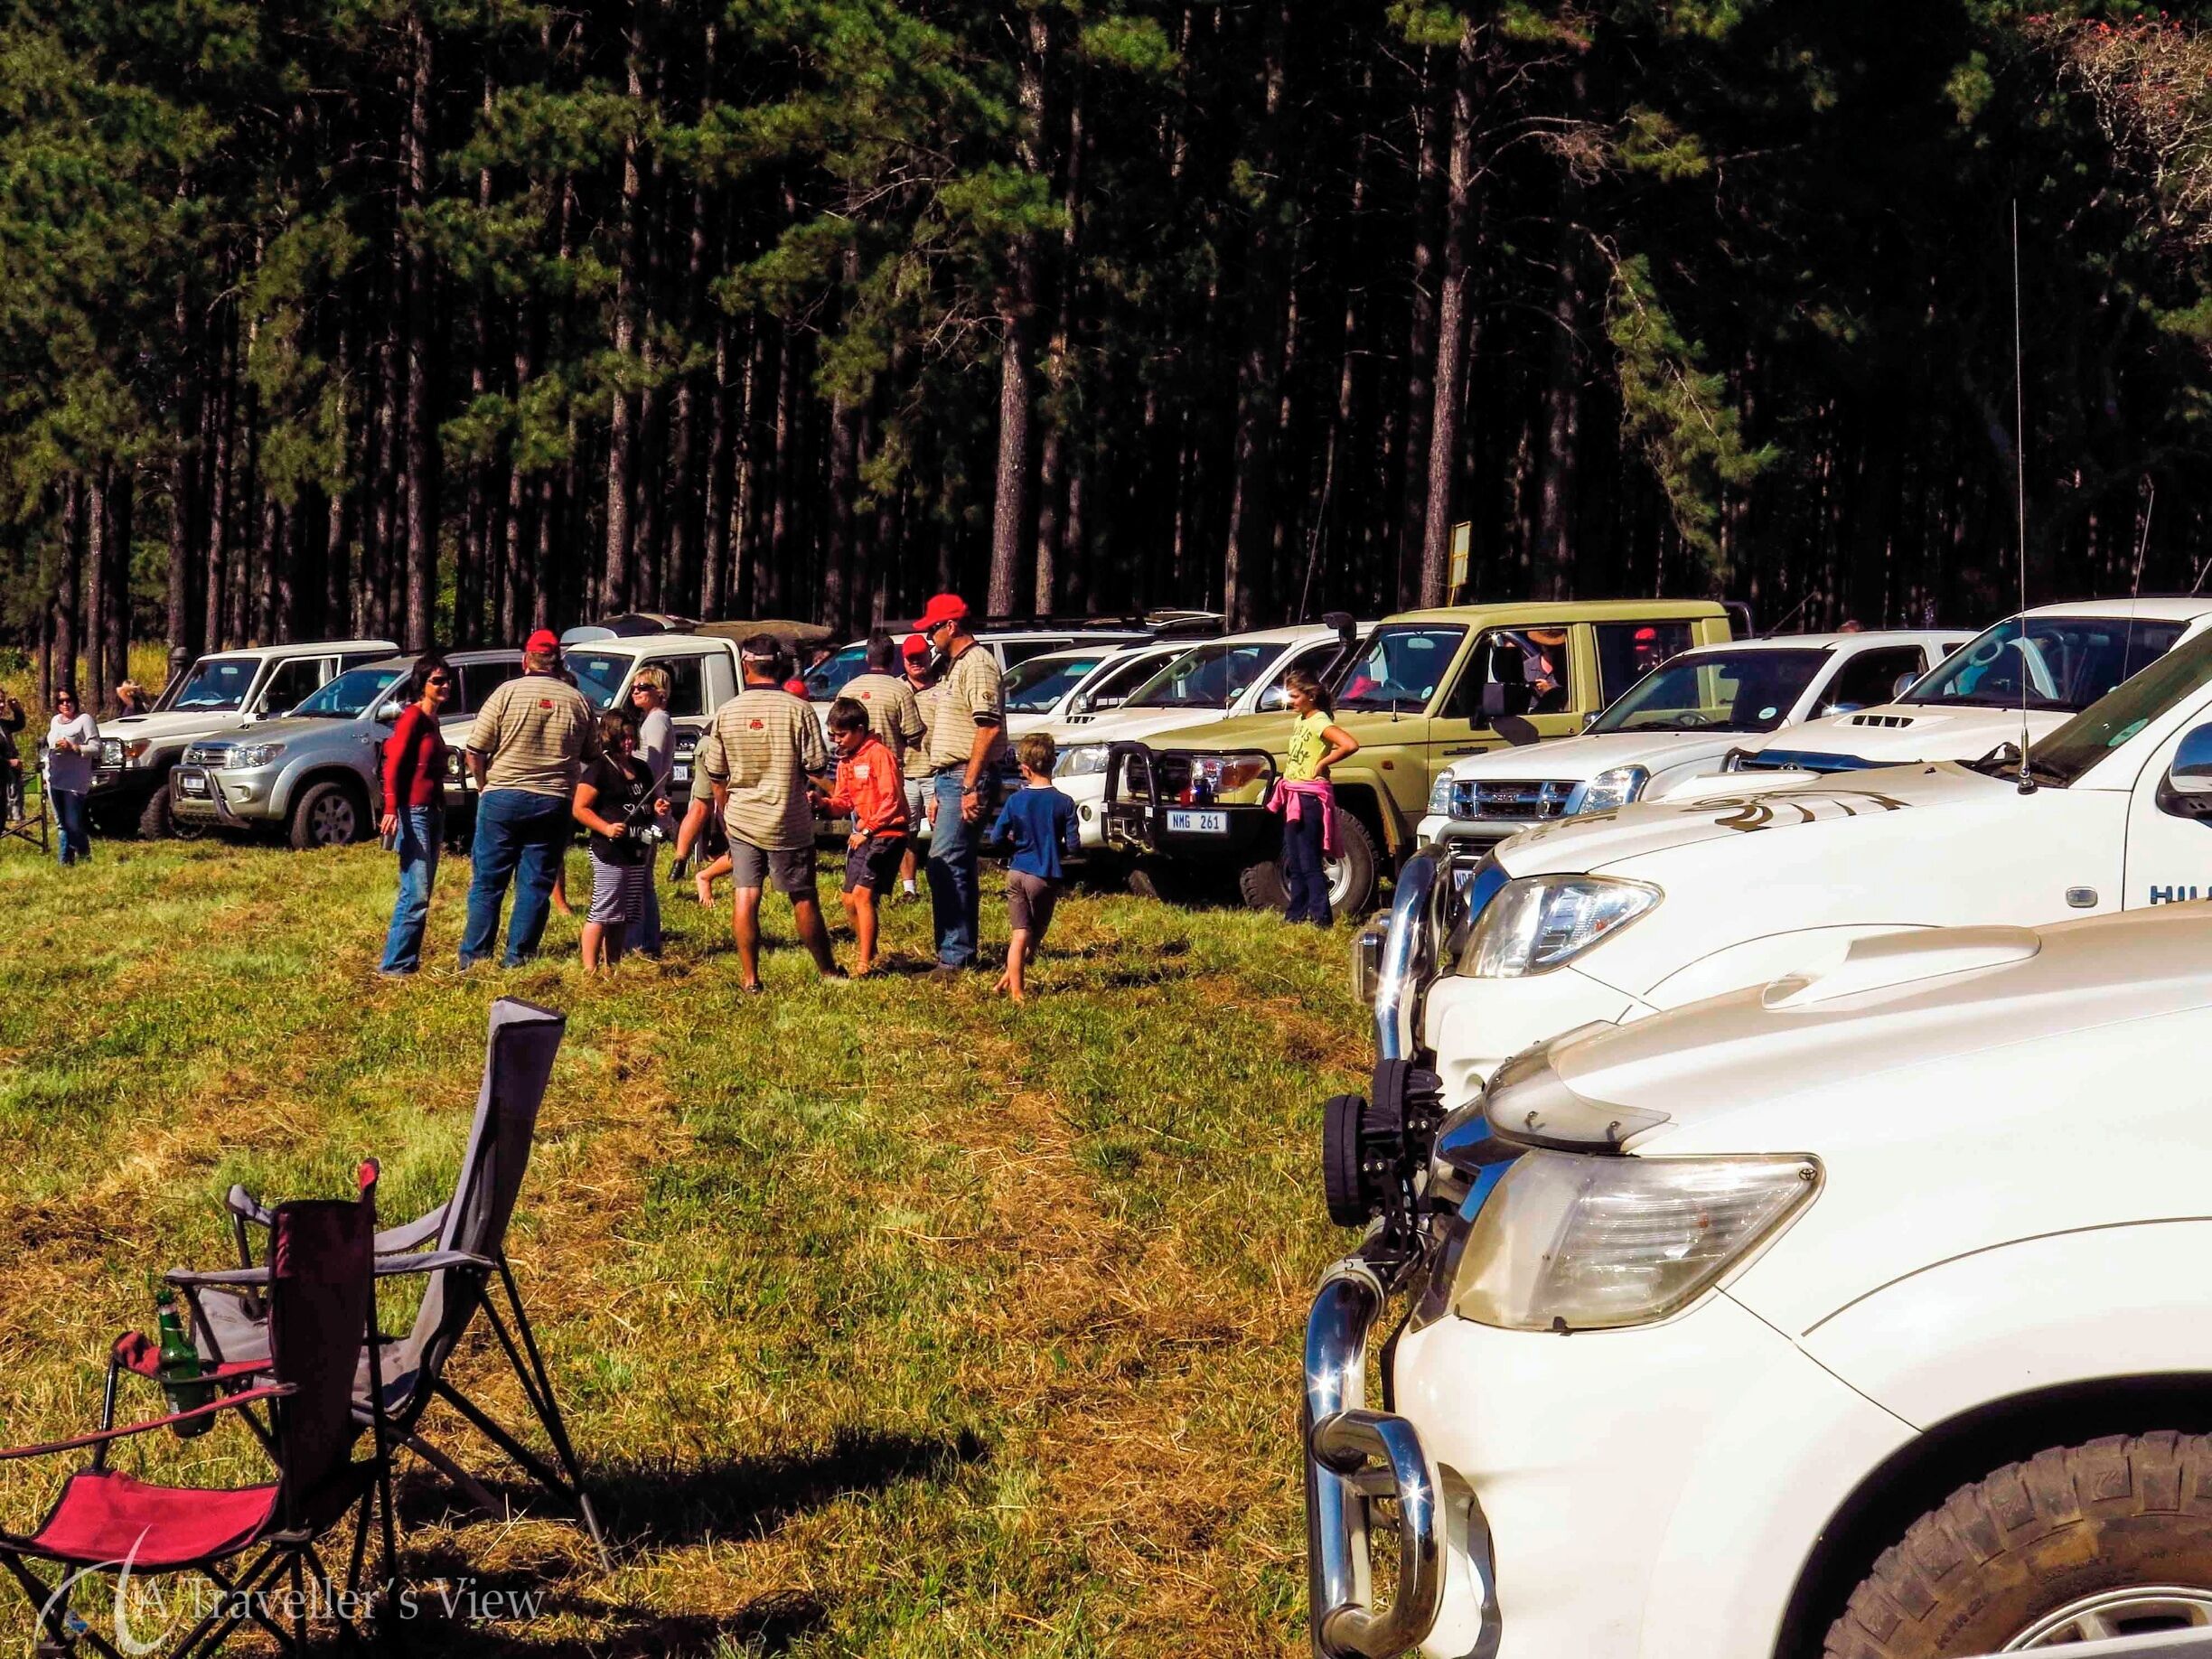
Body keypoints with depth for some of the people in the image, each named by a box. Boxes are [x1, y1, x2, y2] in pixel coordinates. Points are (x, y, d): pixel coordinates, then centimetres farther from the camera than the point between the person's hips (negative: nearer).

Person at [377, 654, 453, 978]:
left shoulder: (431, 719, 15)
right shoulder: (413, 716, -11)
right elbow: (393, 765, -17)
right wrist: (391, 810, -27)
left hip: (434, 811, 10)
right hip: (413, 813, -10)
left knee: (422, 894, 11)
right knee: (416, 895, -12)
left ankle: (409, 960, 16)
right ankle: (394, 964, -9)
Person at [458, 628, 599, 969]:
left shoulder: (507, 692, -5)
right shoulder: (578, 701, 3)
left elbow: (475, 752, -7)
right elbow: (592, 756, 10)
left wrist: (484, 785, 8)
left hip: (503, 799, -2)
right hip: (556, 804, 2)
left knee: (488, 881, 7)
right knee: (536, 884, 7)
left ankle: (474, 957, 8)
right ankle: (518, 958, 7)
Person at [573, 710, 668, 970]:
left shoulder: (641, 769, 16)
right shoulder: (598, 770, -8)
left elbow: (650, 802, 30)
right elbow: (579, 809, -11)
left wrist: (658, 809, 7)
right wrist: (606, 827, -23)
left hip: (639, 853, 8)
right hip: (610, 853, -8)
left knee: (627, 915, 12)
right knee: (602, 913, -9)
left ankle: (612, 966, 21)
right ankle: (590, 968, -7)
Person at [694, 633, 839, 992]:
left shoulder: (725, 713, 0)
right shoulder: (797, 709, -10)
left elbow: (716, 776, 7)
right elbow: (816, 765, -7)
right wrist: (813, 794, 14)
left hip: (741, 821, 2)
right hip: (789, 823, -2)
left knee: (746, 896, 5)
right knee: (803, 898, 7)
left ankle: (749, 977, 3)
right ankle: (828, 971, 18)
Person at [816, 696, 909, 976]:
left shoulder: (879, 754, -13)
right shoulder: (845, 761, 13)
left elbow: (892, 799, -17)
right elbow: (845, 800, 13)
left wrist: (867, 830, -19)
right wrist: (826, 802, -8)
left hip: (886, 834, -9)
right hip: (862, 835, 9)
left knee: (862, 893, -16)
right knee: (850, 900, 8)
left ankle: (865, 963, -12)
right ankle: (868, 953, 24)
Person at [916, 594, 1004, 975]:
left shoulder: (977, 665, -12)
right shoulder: (956, 667, 21)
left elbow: (989, 729, -21)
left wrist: (971, 787, -25)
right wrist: (938, 791, 24)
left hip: (967, 779, -11)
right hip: (950, 778, 11)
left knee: (945, 863, -15)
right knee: (956, 866, 11)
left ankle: (953, 956, -15)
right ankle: (961, 953, 16)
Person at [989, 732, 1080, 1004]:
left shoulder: (1015, 800, -5)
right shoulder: (1064, 803, -9)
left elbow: (997, 837, -2)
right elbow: (1073, 844, -8)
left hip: (1017, 872, 1)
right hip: (1047, 877, -1)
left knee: (1019, 934, 5)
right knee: (1036, 936, 16)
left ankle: (1016, 989, 1)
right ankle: (1009, 980, 19)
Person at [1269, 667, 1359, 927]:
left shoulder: (1320, 722, -14)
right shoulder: (1299, 721, 13)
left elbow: (1351, 745, -29)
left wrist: (1322, 763, -18)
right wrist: (1285, 778, 10)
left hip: (1310, 797, -9)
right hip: (1293, 795, 10)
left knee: (1309, 861, -9)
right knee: (1293, 862, 13)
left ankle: (1320, 916, -7)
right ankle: (1296, 913, 20)